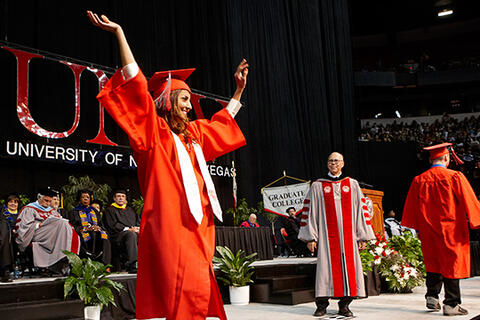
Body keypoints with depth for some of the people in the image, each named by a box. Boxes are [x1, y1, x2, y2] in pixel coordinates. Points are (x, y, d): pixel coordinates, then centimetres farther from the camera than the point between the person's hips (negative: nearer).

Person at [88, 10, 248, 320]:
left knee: (200, 292, 5)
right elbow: (136, 84, -8)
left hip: (198, 222, 8)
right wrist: (119, 33, -11)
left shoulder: (193, 132, 22)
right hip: (171, 221, -8)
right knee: (187, 294, -14)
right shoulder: (155, 131, 1)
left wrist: (239, 90, 41)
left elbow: (223, 121, 39)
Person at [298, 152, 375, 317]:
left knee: (348, 268, -1)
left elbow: (360, 209, 11)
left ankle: (344, 305, 8)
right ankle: (322, 305, 4)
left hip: (348, 235, 1)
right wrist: (310, 237, -2)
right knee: (326, 267, -4)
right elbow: (309, 211, 5)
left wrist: (362, 235, 6)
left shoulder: (352, 185, 13)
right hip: (326, 236, -1)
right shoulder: (317, 186, 9)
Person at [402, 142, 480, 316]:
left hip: (428, 231, 4)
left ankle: (432, 297, 13)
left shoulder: (419, 181, 1)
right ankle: (451, 304, 5)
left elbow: (411, 208, 9)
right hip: (451, 230, -4)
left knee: (433, 263, 17)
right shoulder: (455, 177, -10)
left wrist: (418, 230, 18)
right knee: (451, 263, 3)